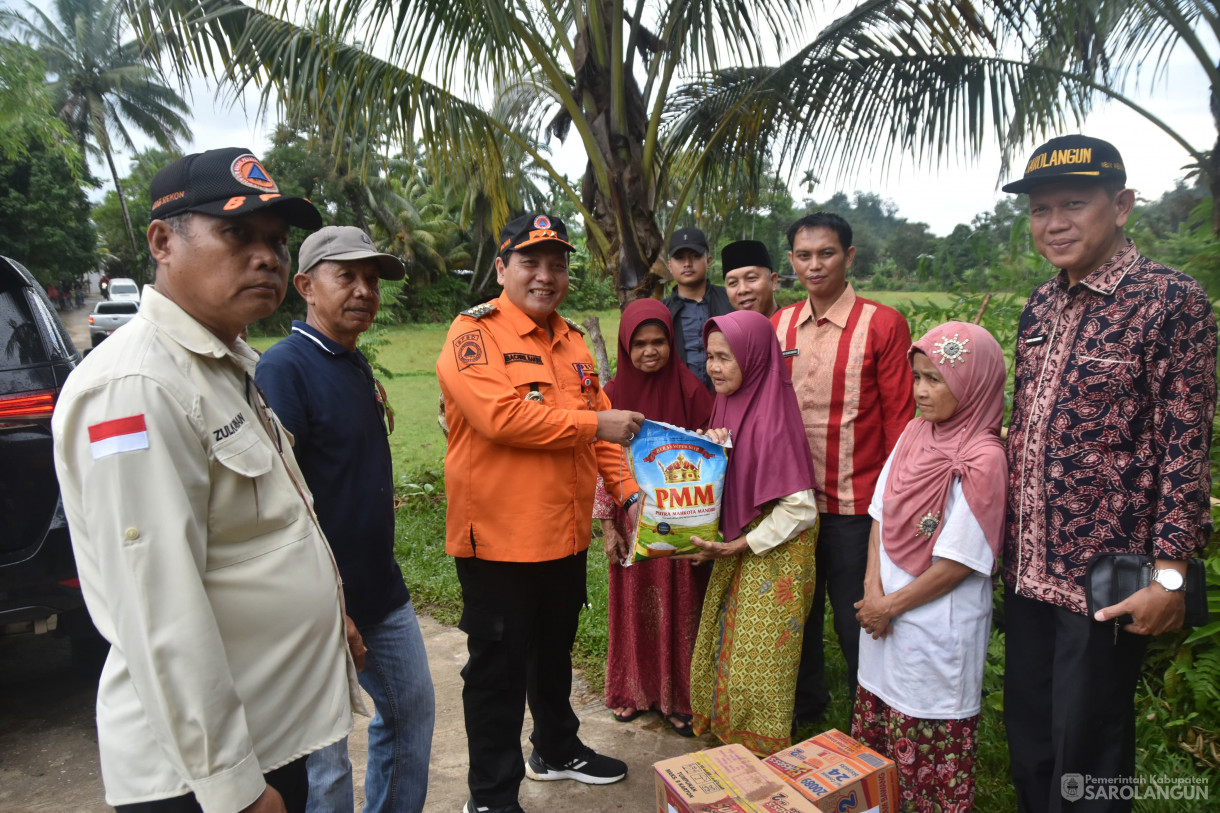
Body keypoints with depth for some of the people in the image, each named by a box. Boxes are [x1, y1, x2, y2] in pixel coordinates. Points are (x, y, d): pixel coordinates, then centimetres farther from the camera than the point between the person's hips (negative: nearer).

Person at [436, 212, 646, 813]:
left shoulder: (572, 340, 12)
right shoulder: (475, 334, -12)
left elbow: (598, 419, 13)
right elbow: (500, 415, -26)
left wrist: (628, 491, 2)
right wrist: (595, 424, -19)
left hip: (566, 533, 8)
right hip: (498, 537, -7)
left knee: (555, 650, 24)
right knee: (499, 667, 7)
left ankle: (557, 750, 46)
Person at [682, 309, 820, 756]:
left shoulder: (770, 417, -23)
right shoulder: (728, 404, 2)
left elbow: (800, 509, -23)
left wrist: (738, 546, -20)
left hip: (774, 554, -8)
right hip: (736, 549, 8)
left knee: (758, 665, 5)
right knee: (723, 649, 18)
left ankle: (765, 757, 25)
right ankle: (729, 740, 37)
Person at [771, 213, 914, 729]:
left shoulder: (883, 325, -8)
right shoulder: (779, 325, 5)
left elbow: (899, 416, -7)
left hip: (854, 503, -4)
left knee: (856, 619, 9)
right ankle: (804, 710, 40)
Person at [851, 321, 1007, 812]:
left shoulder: (982, 459, -19)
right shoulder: (916, 433, 2)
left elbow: (957, 562, -18)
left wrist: (891, 605, -11)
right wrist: (873, 588, -6)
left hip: (936, 630, -7)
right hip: (885, 614, 7)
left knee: (929, 749, 10)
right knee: (878, 733, 20)